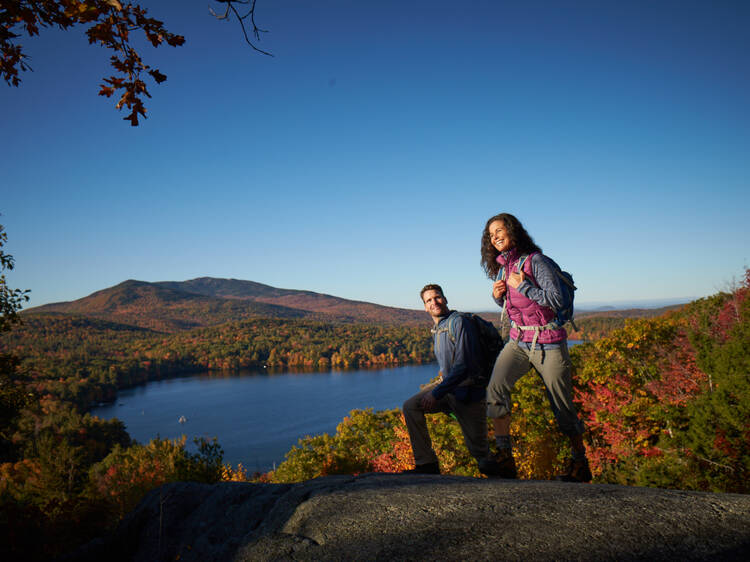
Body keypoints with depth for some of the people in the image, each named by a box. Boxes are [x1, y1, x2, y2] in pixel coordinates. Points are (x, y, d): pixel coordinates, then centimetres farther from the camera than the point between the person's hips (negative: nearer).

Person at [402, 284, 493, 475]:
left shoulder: (459, 322, -16)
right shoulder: (436, 329, 11)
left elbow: (463, 366, -23)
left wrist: (436, 394, -22)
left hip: (467, 391, -7)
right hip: (447, 383, 7)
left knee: (478, 450, 1)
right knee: (411, 407, -13)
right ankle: (427, 464, -7)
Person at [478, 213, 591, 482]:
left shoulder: (535, 261, -11)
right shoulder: (501, 267, 10)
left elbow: (557, 301, -17)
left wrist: (522, 286, -18)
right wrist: (497, 295, 2)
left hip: (548, 341, -5)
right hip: (518, 341, 6)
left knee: (562, 405, 4)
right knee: (496, 386, -18)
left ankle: (580, 464, 26)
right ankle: (504, 457, -13)